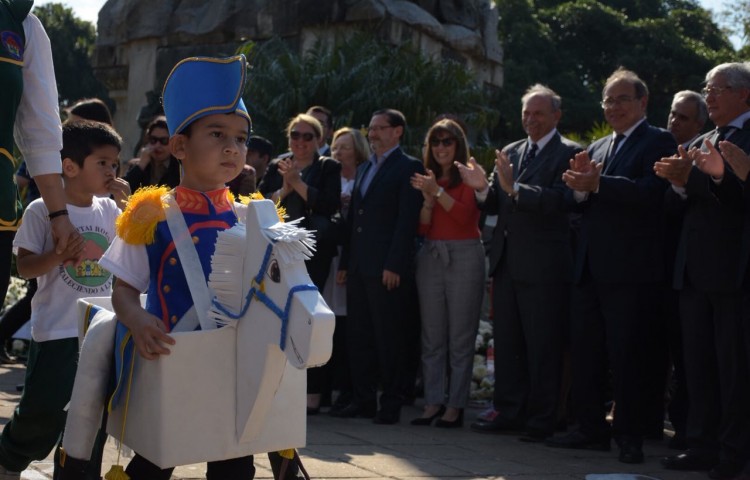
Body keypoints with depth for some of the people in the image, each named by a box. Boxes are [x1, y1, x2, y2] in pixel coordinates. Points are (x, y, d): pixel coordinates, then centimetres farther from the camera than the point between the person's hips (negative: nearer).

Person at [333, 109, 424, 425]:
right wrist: (345, 263, 15)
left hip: (388, 268, -8)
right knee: (358, 336, 9)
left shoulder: (409, 168, -4)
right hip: (359, 267, 8)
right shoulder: (364, 168, 21)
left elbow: (407, 220, -12)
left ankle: (391, 404, 4)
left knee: (389, 338, -3)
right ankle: (363, 399, 16)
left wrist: (394, 266, -18)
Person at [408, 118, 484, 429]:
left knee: (460, 338, -2)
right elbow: (421, 227, 8)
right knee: (432, 337, 6)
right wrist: (427, 199, -8)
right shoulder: (427, 179, 12)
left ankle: (455, 406, 2)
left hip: (464, 257, -5)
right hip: (431, 257, 5)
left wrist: (438, 191, -17)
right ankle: (433, 402, 12)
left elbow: (465, 215, -14)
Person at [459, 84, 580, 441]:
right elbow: (495, 207, 13)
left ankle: (542, 420, 7)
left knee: (543, 347, -1)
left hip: (544, 266, -7)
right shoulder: (511, 152, 16)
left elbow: (558, 201, -19)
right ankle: (508, 411, 21)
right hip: (507, 262, 7)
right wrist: (483, 187, -7)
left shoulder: (568, 153, -5)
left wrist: (513, 187, -25)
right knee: (506, 342, 12)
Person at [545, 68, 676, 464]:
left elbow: (651, 193, -20)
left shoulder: (657, 142, -4)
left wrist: (596, 184, -24)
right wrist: (579, 186, -11)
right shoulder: (597, 148, 19)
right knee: (584, 352, 10)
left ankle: (630, 436, 7)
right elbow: (575, 202, 11)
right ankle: (591, 429, 20)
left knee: (627, 356, -2)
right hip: (589, 268, 8)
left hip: (630, 269, -7)